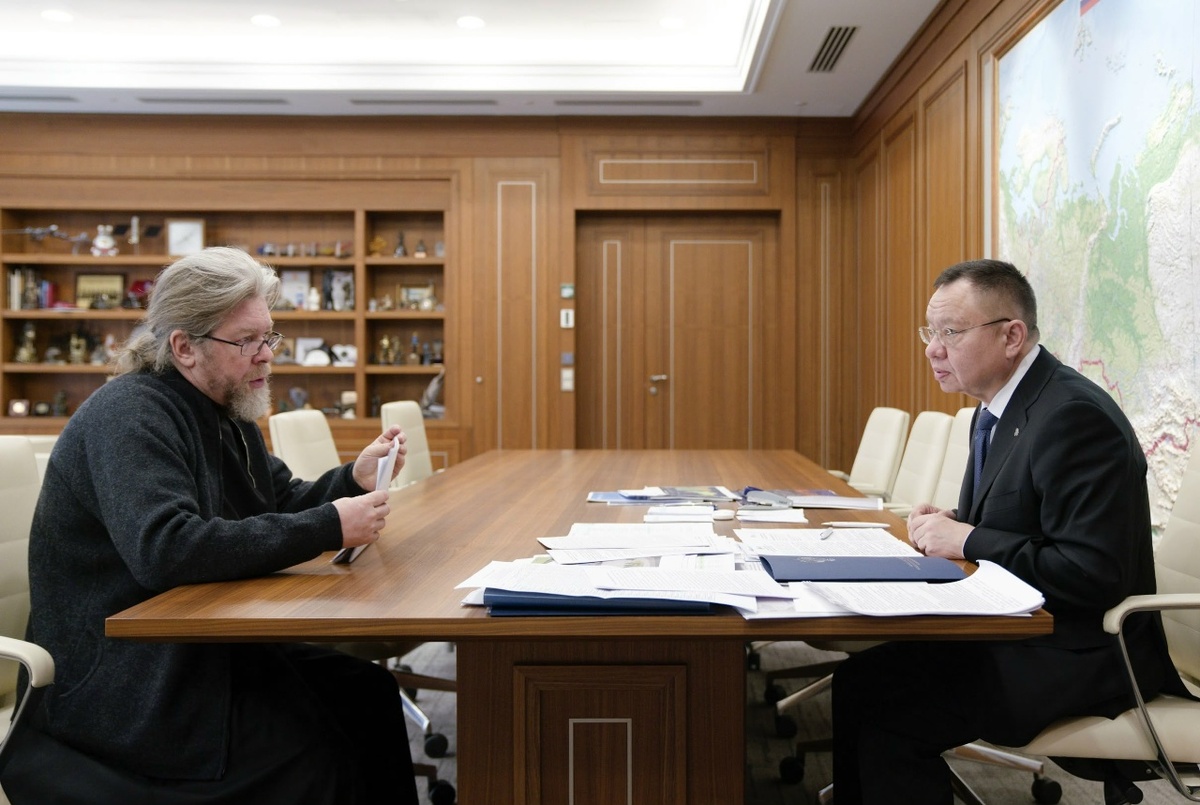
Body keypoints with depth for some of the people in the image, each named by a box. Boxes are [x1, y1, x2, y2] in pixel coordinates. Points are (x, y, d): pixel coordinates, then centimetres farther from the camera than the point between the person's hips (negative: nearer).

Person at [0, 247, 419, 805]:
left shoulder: (226, 414, 11)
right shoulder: (128, 415, -18)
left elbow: (281, 502, 16)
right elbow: (166, 549, -32)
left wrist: (354, 479, -5)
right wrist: (328, 528, -31)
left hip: (204, 647, 9)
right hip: (118, 683, -8)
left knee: (369, 694, -8)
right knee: (315, 750, -22)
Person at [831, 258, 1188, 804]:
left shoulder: (1074, 416, -21)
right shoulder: (1001, 408, 9)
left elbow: (1093, 574, -25)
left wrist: (967, 541, -19)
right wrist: (951, 524, -1)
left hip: (1075, 653, -9)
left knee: (884, 705, -22)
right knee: (860, 670, -3)